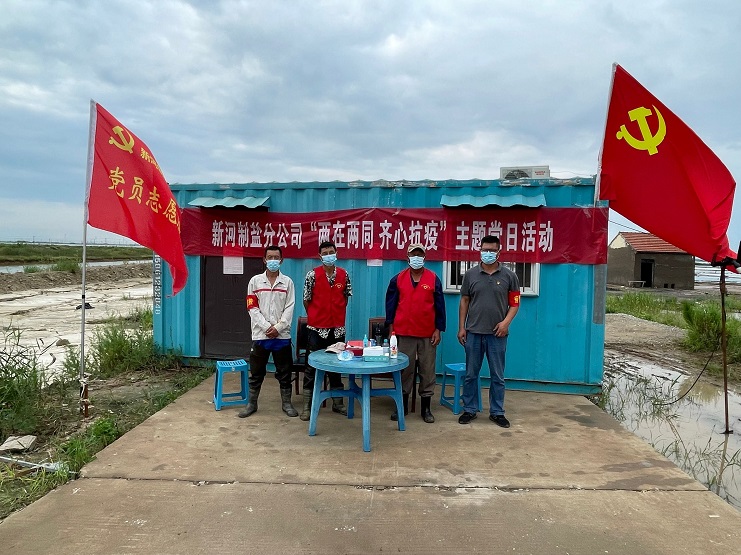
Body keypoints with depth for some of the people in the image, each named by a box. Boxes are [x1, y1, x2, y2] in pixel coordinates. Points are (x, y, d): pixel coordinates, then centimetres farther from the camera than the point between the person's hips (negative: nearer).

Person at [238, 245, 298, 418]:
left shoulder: (287, 282, 5)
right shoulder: (255, 281, 5)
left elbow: (289, 308, -1)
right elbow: (252, 308, -1)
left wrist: (278, 327, -11)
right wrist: (267, 327, -11)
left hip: (282, 335, 0)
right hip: (261, 334, 0)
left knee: (284, 372, 8)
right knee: (256, 372, 8)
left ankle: (286, 403, 20)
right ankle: (251, 404, 21)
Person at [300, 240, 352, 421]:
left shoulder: (344, 275, 1)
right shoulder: (312, 275, -8)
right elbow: (306, 300, 0)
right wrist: (314, 317, 9)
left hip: (337, 328, 3)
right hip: (316, 328, -3)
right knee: (312, 366, 3)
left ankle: (337, 402, 26)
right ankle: (307, 405, 12)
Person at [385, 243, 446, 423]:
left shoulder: (434, 279, 1)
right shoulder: (398, 279, 3)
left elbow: (440, 306, 3)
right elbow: (391, 304, 6)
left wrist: (438, 330, -3)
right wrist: (390, 327, 1)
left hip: (428, 334, 0)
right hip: (404, 333, 0)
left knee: (427, 370, 5)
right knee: (404, 369, 8)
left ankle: (426, 408, 17)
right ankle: (402, 405, 20)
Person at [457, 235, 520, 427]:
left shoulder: (509, 276, 2)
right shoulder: (471, 274, 4)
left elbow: (515, 302, 3)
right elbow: (464, 301, 7)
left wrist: (506, 322, -12)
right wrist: (461, 327, 2)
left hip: (497, 334, -1)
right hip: (473, 332, 1)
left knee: (497, 376, 8)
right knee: (471, 374, 8)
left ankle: (497, 412, 20)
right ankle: (469, 410, 20)